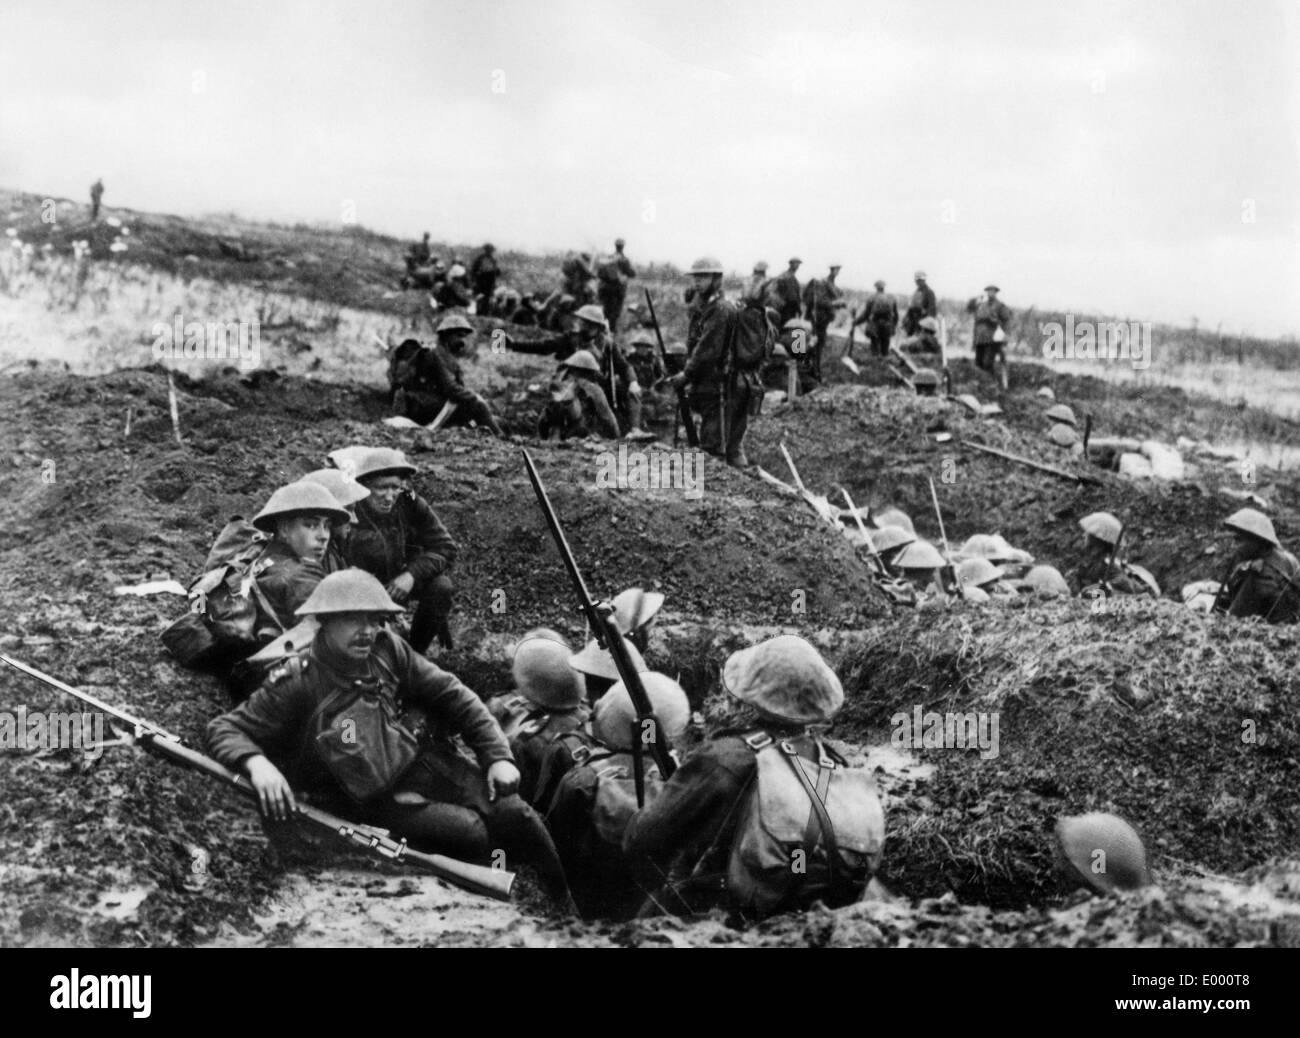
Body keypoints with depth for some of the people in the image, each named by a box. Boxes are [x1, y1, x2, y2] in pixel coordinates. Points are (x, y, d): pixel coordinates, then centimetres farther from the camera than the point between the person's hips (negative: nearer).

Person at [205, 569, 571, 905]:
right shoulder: (297, 683, -16)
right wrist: (257, 764, -38)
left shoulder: (387, 649, -3)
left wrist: (498, 756, -2)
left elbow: (451, 695, 4)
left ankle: (567, 908, 11)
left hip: (426, 758, 5)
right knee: (471, 832, -23)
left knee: (514, 814, -9)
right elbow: (225, 729, -15)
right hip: (378, 797, -5)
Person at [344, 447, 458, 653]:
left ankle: (416, 653, -1)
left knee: (440, 586, -22)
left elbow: (446, 548, -14)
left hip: (398, 580, 3)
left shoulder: (410, 503, -19)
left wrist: (412, 574, -29)